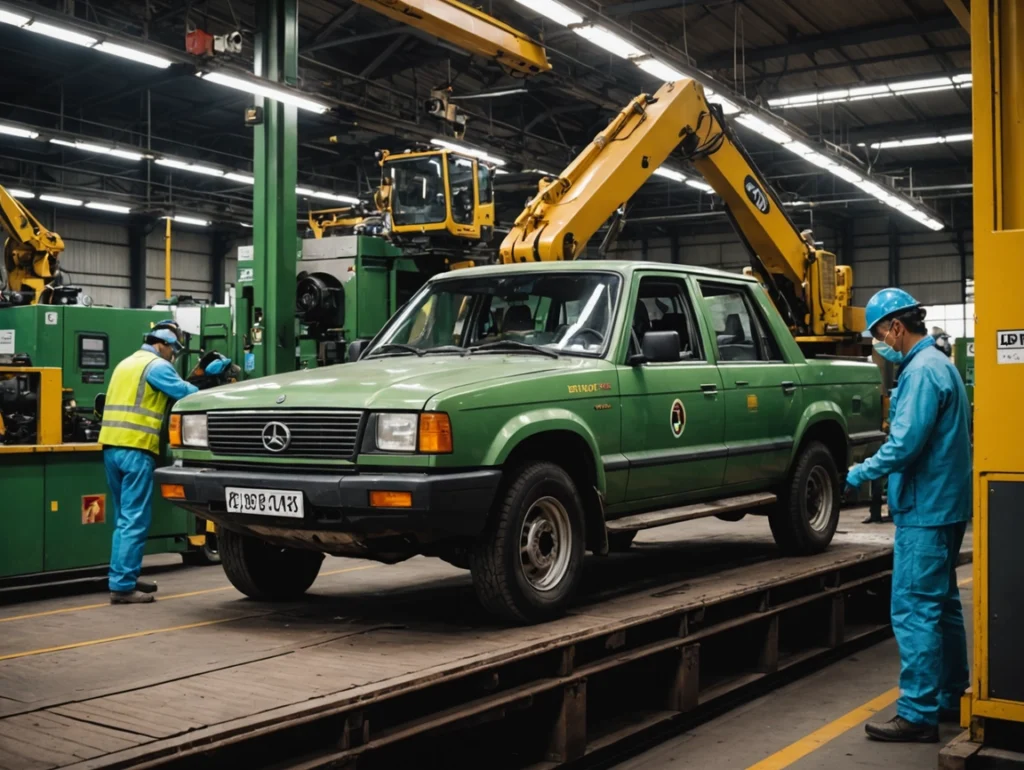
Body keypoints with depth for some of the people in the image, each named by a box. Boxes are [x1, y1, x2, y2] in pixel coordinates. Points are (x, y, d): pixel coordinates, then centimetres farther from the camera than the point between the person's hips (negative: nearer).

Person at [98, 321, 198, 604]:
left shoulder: (126, 363, 24)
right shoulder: (157, 365, -4)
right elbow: (185, 393, -9)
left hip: (111, 446, 9)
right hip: (135, 448, -9)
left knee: (125, 518, 16)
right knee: (136, 521, -7)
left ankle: (123, 577, 20)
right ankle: (122, 585, -9)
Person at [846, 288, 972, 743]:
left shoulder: (922, 371, -17)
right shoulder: (938, 364, 16)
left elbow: (905, 444, -24)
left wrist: (861, 473, -10)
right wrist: (886, 479, 18)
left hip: (925, 512, -11)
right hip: (944, 505, 11)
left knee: (915, 611, -7)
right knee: (941, 606, 17)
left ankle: (918, 715, -3)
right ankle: (951, 698, 27)